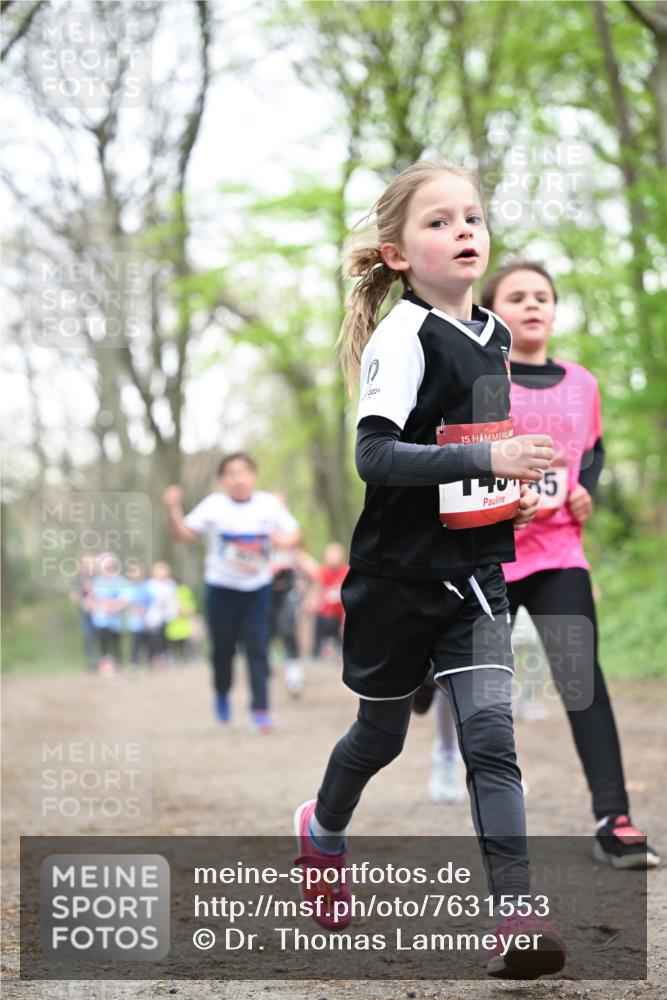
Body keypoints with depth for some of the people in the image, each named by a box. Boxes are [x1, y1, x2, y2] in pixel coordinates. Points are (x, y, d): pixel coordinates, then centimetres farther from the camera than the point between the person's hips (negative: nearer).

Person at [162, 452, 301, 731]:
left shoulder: (270, 504, -5)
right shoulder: (214, 505, -10)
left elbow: (294, 533, 2)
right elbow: (184, 533, -14)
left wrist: (287, 540, -21)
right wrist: (173, 511, -31)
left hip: (257, 589, 1)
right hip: (221, 589, 0)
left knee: (258, 649, -5)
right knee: (223, 648, 9)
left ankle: (260, 709, -2)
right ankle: (222, 695, 35)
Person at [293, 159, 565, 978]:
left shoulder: (493, 335, 8)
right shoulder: (404, 338, -15)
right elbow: (375, 454, -26)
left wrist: (512, 492, 7)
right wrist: (487, 458, -35)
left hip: (473, 571, 4)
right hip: (398, 572, -4)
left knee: (489, 732, -10)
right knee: (382, 732, 15)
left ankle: (515, 915, -13)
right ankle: (323, 829, 45)